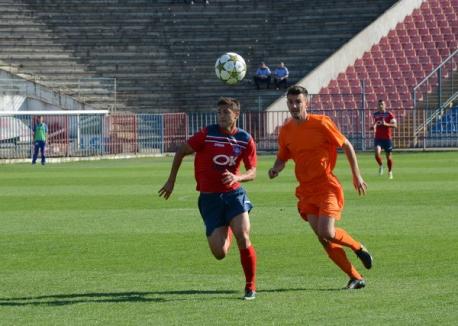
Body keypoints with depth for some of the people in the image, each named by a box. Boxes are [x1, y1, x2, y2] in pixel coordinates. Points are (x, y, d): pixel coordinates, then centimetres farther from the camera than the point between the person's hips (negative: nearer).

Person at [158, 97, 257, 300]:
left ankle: (251, 286, -1)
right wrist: (171, 181, 7)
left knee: (243, 238, -21)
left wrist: (237, 177, -20)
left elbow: (252, 172, 2)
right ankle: (225, 233, 35)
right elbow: (181, 152, 4)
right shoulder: (207, 135, -8)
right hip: (209, 197, -1)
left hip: (233, 194, 1)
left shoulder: (245, 140, -2)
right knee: (219, 253, -6)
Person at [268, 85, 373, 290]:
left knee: (327, 232, -20)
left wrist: (356, 176, 0)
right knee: (323, 239, -1)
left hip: (327, 186, -5)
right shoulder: (286, 130, 6)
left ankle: (358, 248, 11)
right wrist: (276, 169, -5)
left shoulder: (321, 123, -8)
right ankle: (355, 278, 8)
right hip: (306, 190, 5)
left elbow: (346, 146, 0)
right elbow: (282, 157, 19)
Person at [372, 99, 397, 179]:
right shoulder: (375, 115, 8)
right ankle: (381, 166, 7)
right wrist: (374, 126, 0)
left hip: (387, 138, -2)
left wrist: (386, 124, -25)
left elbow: (395, 125, -10)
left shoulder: (389, 114, -3)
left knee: (389, 156, 5)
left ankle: (390, 172, 23)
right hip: (378, 138, 2)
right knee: (377, 153, -21)